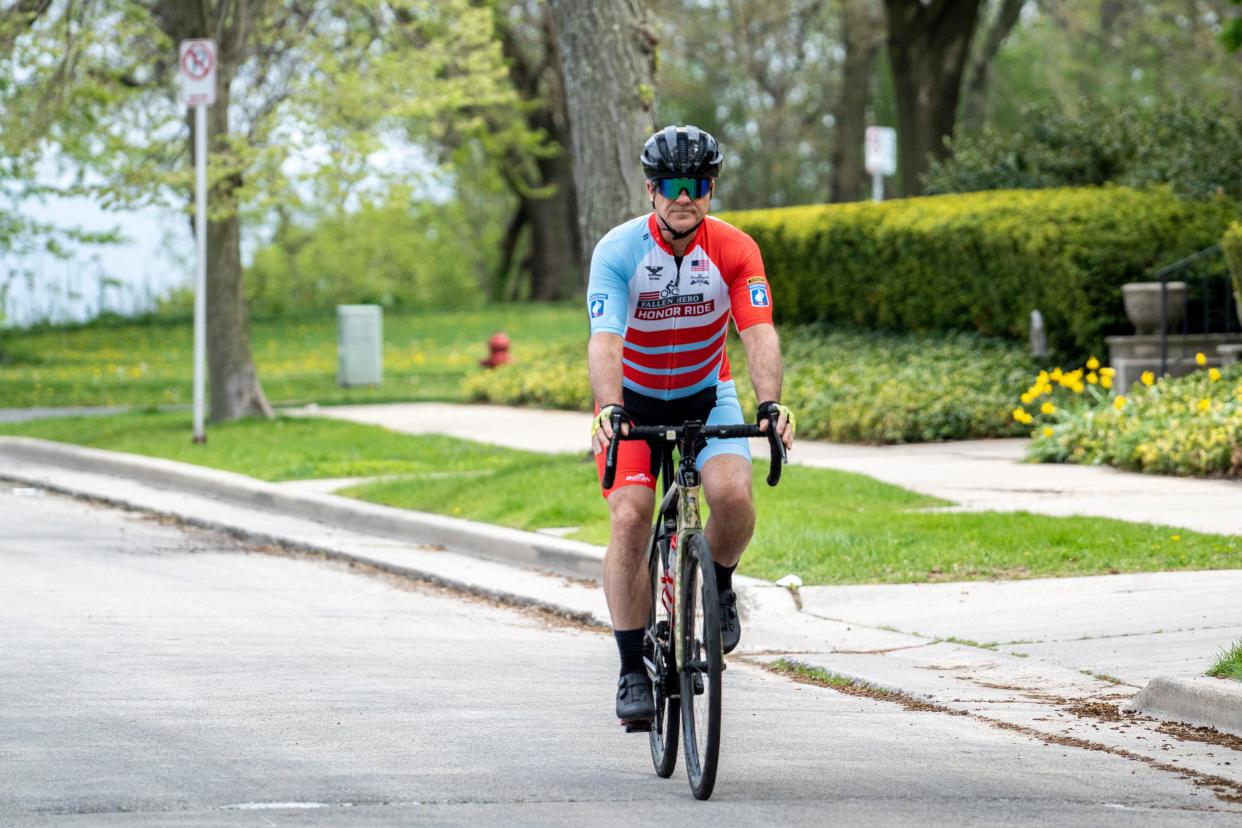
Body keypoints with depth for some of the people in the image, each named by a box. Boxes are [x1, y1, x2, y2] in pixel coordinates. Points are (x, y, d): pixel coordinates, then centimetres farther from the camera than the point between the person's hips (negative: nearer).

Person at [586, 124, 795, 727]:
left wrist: (770, 403, -45)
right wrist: (608, 411, -51)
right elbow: (605, 339, -33)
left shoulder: (734, 250, -17)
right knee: (630, 520, -19)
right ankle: (633, 672, -10)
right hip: (633, 400, -1)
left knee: (733, 495, -25)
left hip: (706, 395, 1)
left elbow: (759, 332, -27)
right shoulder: (618, 251, -22)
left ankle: (719, 586, 8)